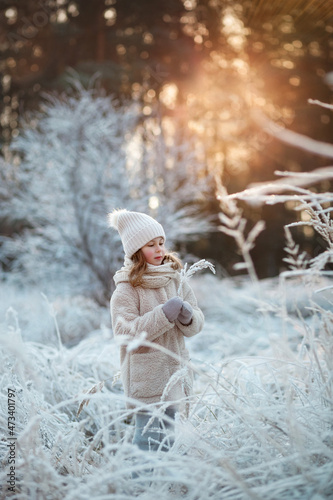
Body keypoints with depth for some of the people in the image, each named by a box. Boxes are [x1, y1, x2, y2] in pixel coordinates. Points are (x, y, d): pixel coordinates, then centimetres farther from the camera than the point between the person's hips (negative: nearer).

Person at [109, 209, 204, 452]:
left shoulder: (175, 279, 6)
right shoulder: (126, 290, -10)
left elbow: (196, 325, 6)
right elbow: (126, 333, -19)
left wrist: (187, 316, -17)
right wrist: (164, 314, -24)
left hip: (173, 375, 6)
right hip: (146, 379, -5)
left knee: (167, 438, 17)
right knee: (149, 439, -2)